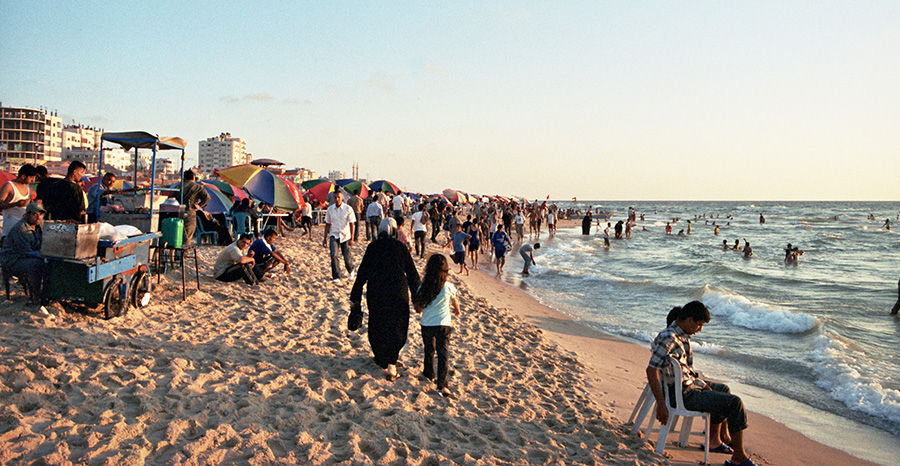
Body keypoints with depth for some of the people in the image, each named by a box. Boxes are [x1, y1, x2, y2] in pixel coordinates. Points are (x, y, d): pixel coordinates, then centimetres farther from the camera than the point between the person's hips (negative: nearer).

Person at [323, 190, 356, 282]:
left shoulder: (348, 209, -6)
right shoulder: (330, 209, 2)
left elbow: (351, 224, -8)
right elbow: (327, 224, 10)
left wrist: (352, 239, -15)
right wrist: (325, 238, 10)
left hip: (345, 236, -2)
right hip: (334, 235, 2)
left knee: (347, 257, 2)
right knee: (333, 255, -15)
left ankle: (351, 271, 35)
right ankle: (336, 277, -7)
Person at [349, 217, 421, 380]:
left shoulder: (372, 247, 0)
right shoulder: (401, 247, -2)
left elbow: (362, 272, 0)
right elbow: (412, 273, 1)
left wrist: (355, 297, 5)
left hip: (376, 294, 1)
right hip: (398, 294, -1)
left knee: (377, 327, 18)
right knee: (397, 328, 7)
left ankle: (382, 359, 30)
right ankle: (391, 363, -6)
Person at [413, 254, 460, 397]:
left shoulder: (423, 288, -7)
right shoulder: (448, 287, -9)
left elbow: (418, 308, 2)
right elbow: (455, 302, 11)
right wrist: (457, 310, 33)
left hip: (426, 325, 2)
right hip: (443, 325, -2)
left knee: (429, 350, 23)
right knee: (443, 353, -2)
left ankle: (429, 374, 43)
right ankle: (442, 385, -11)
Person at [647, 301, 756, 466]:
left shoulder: (683, 335, 6)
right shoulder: (669, 338, -25)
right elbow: (651, 370, -29)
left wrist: (704, 385, 6)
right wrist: (661, 405, -29)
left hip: (690, 383, 11)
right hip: (682, 395, -11)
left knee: (724, 389, 31)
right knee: (735, 403, -10)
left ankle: (716, 439, 38)